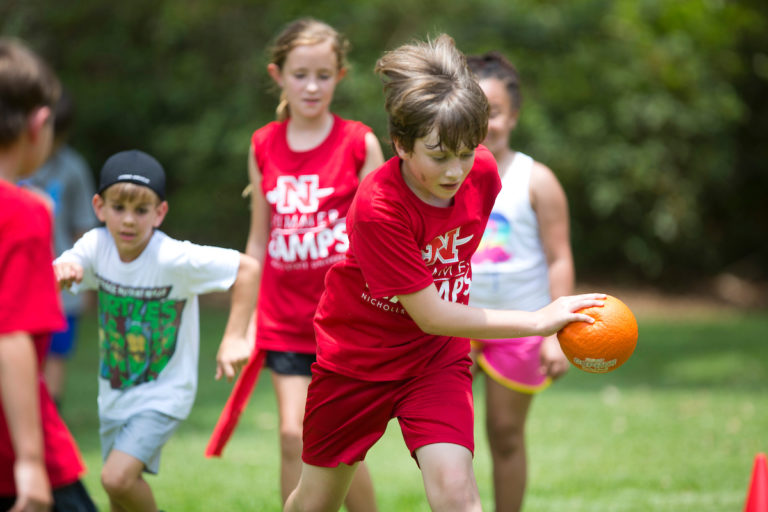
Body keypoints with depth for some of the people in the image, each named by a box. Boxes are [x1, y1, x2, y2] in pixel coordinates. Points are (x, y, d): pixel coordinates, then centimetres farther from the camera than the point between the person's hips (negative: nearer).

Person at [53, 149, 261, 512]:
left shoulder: (173, 258, -24)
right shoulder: (97, 245, -12)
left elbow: (247, 268, -20)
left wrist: (234, 338, -23)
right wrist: (61, 271, -43)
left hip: (164, 392, -5)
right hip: (114, 392, 5)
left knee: (117, 478, -21)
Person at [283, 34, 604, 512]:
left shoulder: (482, 172, -15)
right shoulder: (378, 206, -32)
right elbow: (432, 316, -30)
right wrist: (539, 321, -32)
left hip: (437, 358, 3)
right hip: (355, 359, -2)